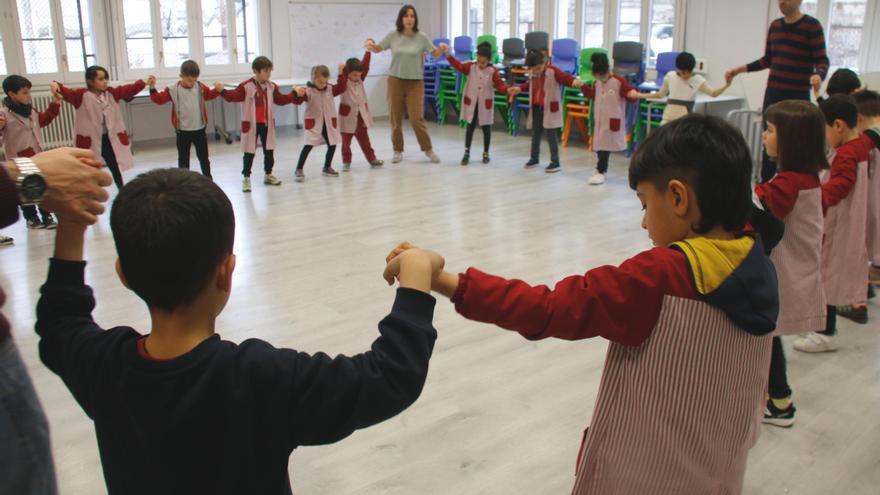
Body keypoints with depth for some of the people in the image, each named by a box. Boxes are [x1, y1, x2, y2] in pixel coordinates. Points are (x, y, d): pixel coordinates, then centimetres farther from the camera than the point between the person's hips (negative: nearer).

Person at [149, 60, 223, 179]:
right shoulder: (173, 90, -10)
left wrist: (217, 90, -4)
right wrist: (152, 89, -28)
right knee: (183, 159, 7)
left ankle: (208, 179, 29)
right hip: (182, 131, -2)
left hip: (199, 129, 2)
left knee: (203, 157, 15)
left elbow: (210, 95, 16)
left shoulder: (200, 87, -1)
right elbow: (159, 99, -11)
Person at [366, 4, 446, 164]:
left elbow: (435, 54, 2)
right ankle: (398, 151, 21)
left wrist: (441, 49, -20)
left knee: (416, 118, -8)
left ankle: (428, 149, 10)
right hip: (395, 80, 2)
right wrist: (371, 44, -13)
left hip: (415, 82, -2)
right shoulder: (393, 35, -1)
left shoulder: (421, 37, -4)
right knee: (395, 118, 5)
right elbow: (378, 49, 10)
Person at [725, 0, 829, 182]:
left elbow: (822, 61, -11)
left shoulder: (812, 26, -6)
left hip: (798, 96, -5)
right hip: (773, 94, 5)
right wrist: (739, 70, 12)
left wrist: (818, 76, -32)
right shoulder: (775, 25, 11)